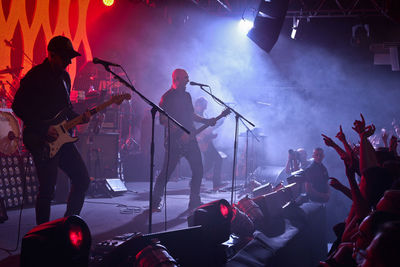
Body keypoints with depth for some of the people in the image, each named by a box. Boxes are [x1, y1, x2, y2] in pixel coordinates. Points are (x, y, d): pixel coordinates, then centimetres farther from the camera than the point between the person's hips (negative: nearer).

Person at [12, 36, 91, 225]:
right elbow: (18, 107, -14)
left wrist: (79, 117, 4)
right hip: (41, 141, -8)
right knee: (47, 189, -7)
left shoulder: (64, 76, 15)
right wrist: (44, 128, -19)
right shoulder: (36, 76, -11)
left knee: (82, 179, 6)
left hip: (61, 137, 8)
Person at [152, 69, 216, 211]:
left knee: (198, 170, 4)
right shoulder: (167, 98, -9)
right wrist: (180, 134, -20)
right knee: (166, 171, -3)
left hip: (189, 139, 7)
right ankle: (155, 201, 11)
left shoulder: (186, 95, 15)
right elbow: (164, 120, -15)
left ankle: (195, 201, 17)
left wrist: (206, 121, 12)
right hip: (174, 141, -7)